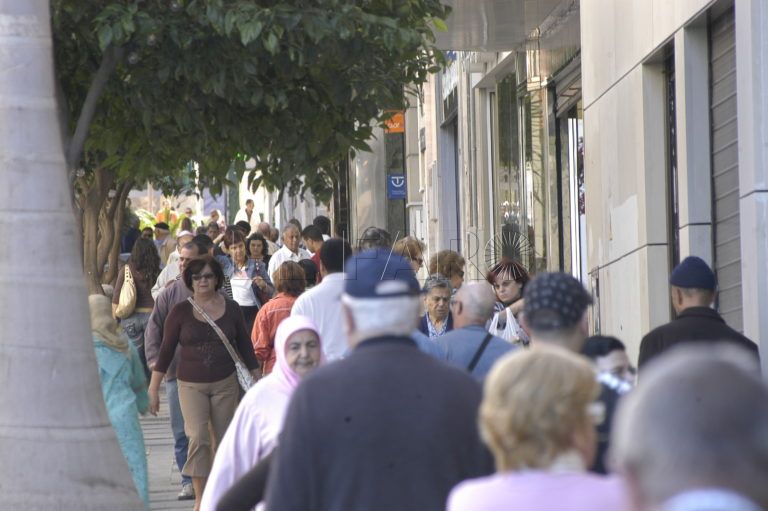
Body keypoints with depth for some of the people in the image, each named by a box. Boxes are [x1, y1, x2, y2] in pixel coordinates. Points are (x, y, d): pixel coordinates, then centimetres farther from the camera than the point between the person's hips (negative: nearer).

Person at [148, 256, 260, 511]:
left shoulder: (231, 309, 3)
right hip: (191, 385, -2)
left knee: (225, 440, 4)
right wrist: (153, 389, 0)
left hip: (225, 384, 2)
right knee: (198, 437, -16)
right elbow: (166, 351, 2)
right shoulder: (180, 312, -2)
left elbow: (245, 347, 11)